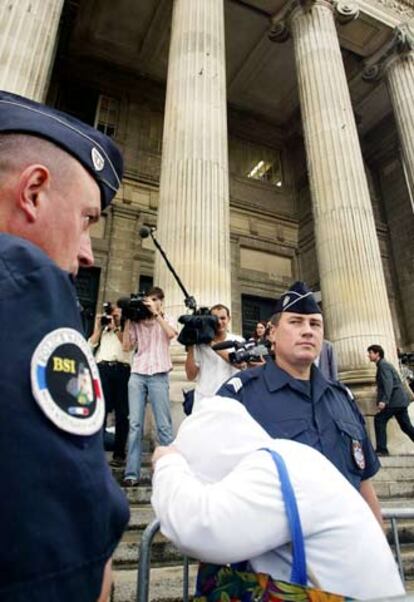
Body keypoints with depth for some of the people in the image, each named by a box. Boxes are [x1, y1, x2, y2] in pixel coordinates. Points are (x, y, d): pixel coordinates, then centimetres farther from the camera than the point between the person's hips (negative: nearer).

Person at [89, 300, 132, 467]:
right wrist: (98, 326, 12)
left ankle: (119, 454, 6)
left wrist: (116, 327, 0)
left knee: (121, 413, 0)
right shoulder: (103, 330, 26)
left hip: (121, 369, -1)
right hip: (102, 369, 2)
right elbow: (91, 344, 13)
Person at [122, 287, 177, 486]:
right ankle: (132, 473, 4)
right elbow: (127, 346, 6)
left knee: (163, 425, 0)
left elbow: (171, 334, -10)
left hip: (158, 375, -2)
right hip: (137, 375, 2)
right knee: (135, 424, 0)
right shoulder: (136, 322, 14)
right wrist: (127, 320, 6)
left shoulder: (166, 320, 12)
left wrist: (156, 313, -7)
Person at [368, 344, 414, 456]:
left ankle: (382, 449, -10)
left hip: (396, 400, -10)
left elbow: (388, 383, -23)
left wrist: (384, 400, -31)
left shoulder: (383, 365, -10)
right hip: (401, 400, 10)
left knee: (379, 419, -10)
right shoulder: (384, 365, 20)